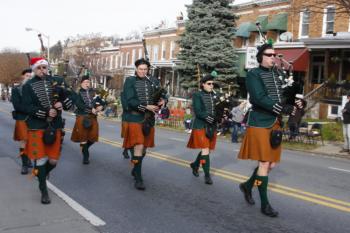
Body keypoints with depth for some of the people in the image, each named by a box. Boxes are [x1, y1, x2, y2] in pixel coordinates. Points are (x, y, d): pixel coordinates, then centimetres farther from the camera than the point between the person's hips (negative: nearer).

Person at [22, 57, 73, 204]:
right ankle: (44, 191, 14)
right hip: (36, 127, -3)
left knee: (53, 160, 8)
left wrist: (62, 104, -18)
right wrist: (46, 113, -22)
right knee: (40, 159, 0)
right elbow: (27, 107, -12)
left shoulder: (58, 81, 5)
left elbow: (69, 99, 4)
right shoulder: (28, 86, -3)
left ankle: (41, 175, 39)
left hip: (54, 126, 3)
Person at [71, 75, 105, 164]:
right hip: (82, 117, -3)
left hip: (93, 117, 3)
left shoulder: (93, 92, 12)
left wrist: (101, 106, -14)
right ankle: (85, 155, 13)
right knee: (83, 137, 0)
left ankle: (85, 149, 31)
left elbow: (102, 101, 9)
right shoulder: (78, 93, 0)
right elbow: (79, 104, -15)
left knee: (92, 137, 3)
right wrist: (91, 109, -21)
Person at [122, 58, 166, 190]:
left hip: (149, 118, 5)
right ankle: (138, 178, -8)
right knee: (138, 146, -13)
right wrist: (146, 107, -23)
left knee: (144, 147, 15)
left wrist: (163, 101, -12)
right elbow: (130, 101, -12)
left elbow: (162, 95, 12)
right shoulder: (130, 81, -3)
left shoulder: (154, 81, 10)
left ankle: (136, 169, 36)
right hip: (135, 118, -5)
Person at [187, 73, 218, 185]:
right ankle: (207, 175, -2)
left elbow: (217, 110, 9)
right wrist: (209, 118, -25)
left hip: (212, 126, 6)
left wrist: (219, 115, -13)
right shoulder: (197, 95, -4)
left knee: (208, 149, 12)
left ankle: (195, 164, 36)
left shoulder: (214, 95, 11)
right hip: (201, 126, -6)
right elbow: (197, 112, -14)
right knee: (205, 149, -9)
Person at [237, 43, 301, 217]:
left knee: (271, 164, 11)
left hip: (274, 123, 7)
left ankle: (247, 185, 33)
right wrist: (283, 109, -24)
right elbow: (259, 98, -19)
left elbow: (282, 97, 16)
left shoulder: (276, 74, 15)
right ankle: (265, 204, 7)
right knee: (264, 163, -4)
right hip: (260, 123, -7)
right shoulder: (254, 74, -7)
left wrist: (294, 103, -6)